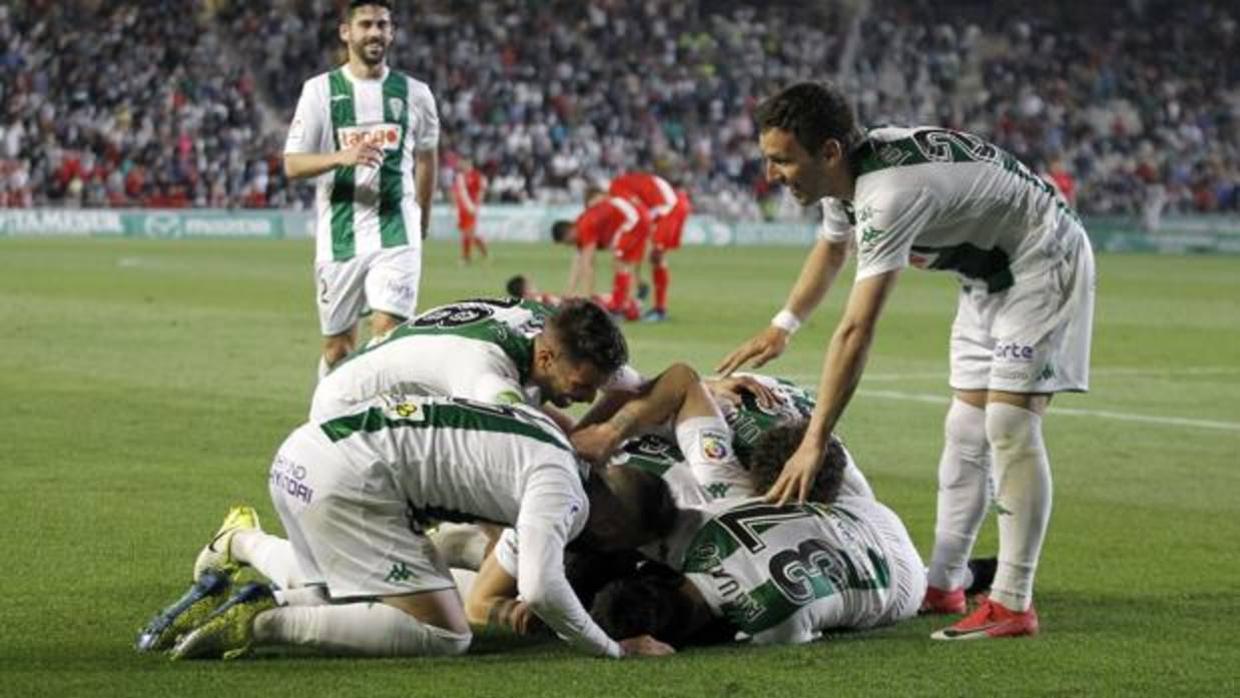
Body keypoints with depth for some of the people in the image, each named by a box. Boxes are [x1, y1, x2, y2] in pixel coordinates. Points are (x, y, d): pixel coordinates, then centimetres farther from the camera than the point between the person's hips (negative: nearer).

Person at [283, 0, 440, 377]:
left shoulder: (414, 92, 6)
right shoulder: (321, 90, 1)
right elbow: (292, 163, -3)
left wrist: (422, 219, 23)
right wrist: (341, 157, -20)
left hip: (396, 235, 0)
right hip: (339, 236, 0)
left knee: (387, 331, -16)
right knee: (338, 346, 7)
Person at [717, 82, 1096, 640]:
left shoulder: (889, 192, -35)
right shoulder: (846, 175, -5)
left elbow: (856, 331, -39)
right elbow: (831, 249, 22)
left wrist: (814, 444, -38)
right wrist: (782, 327, 21)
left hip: (1042, 264, -10)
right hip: (989, 274, 10)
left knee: (1009, 427, -17)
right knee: (966, 430, 9)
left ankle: (1013, 604, -15)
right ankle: (942, 586, 16)